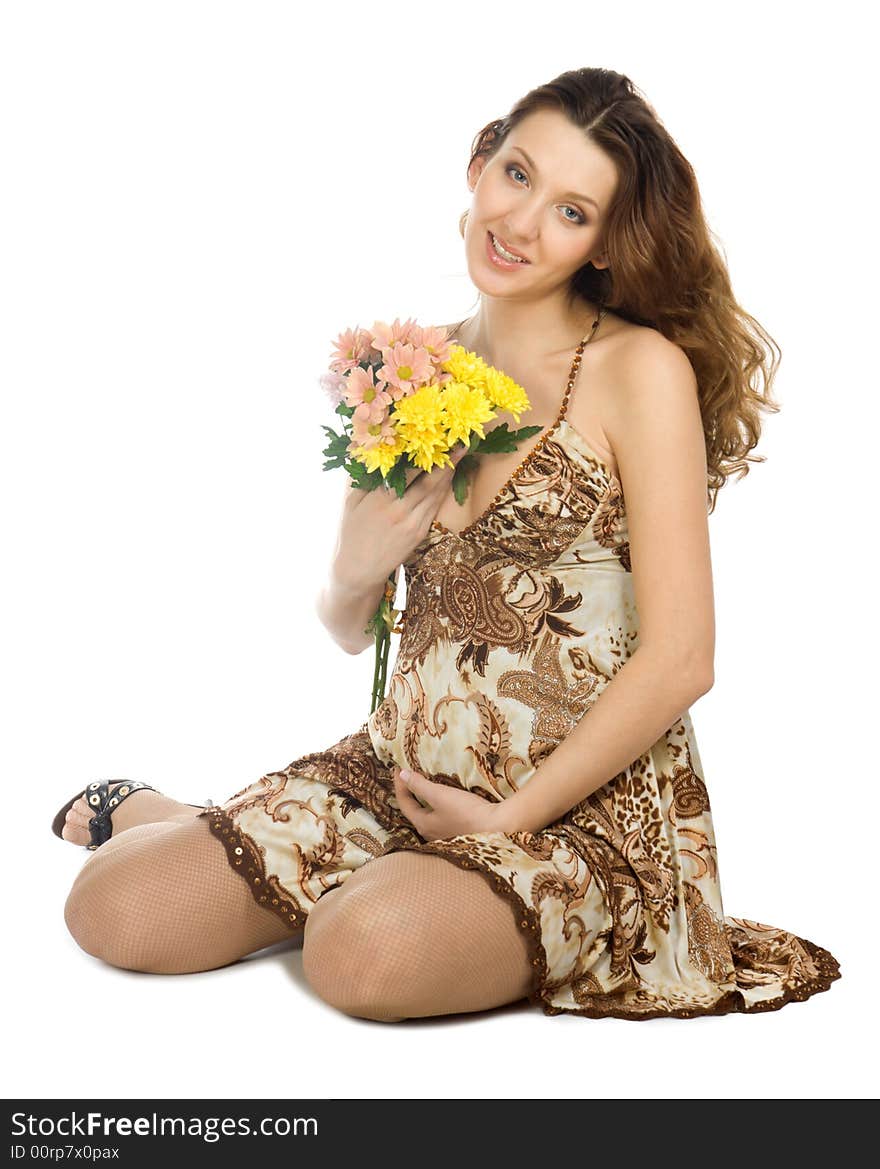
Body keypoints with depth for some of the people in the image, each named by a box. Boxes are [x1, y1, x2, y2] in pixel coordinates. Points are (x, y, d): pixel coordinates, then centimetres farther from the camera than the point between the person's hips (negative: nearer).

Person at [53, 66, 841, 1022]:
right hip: (399, 769, 5)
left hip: (585, 805, -4)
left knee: (364, 952, -32)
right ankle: (139, 811, 25)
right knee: (113, 908, -8)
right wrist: (354, 572, -9)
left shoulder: (641, 369, -10)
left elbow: (680, 661, -14)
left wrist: (505, 819, -12)